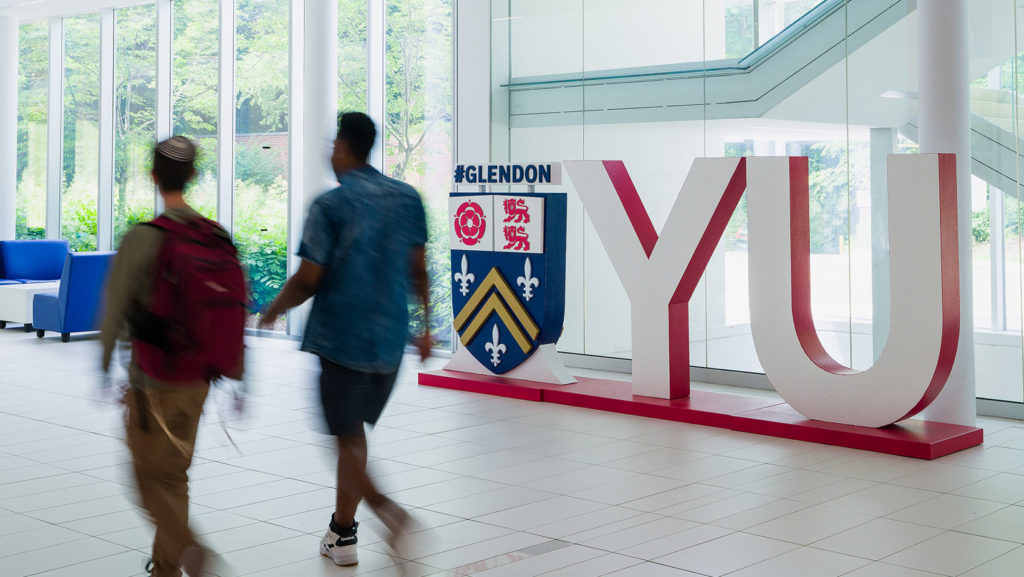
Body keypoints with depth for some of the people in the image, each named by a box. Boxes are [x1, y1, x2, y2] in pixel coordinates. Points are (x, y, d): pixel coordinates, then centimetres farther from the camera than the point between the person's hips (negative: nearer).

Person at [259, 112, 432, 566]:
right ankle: (342, 529, 25)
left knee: (348, 437, 5)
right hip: (390, 340, 5)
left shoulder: (330, 205, -10)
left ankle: (384, 507, -17)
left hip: (342, 337, -5)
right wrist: (425, 325, 15)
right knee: (354, 430, 17)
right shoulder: (408, 198, 5)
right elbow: (418, 269, 7)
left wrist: (272, 312, 7)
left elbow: (308, 280, -10)